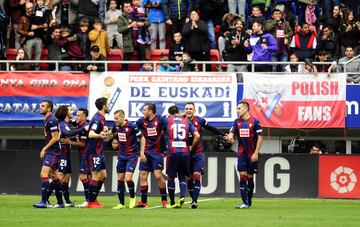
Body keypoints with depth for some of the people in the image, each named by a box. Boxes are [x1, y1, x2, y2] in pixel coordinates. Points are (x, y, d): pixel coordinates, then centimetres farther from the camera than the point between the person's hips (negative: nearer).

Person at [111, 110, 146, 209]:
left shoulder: (132, 126, -16)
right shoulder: (116, 127, 1)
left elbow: (142, 138, -7)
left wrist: (142, 152, -9)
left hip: (132, 156, -6)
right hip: (121, 156, 6)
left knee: (128, 178, -16)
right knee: (120, 179, 4)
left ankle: (132, 197, 10)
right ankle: (121, 203, 11)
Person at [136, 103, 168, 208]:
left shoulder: (160, 119, -9)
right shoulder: (141, 121, 2)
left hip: (157, 152, -4)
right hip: (146, 152, 4)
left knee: (158, 176, -10)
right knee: (143, 176, 1)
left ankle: (164, 200, 3)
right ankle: (143, 202, 8)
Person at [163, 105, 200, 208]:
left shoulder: (167, 120, 6)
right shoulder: (187, 121, 10)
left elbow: (163, 133, 20)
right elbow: (197, 136, 1)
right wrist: (191, 146, 13)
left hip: (172, 152, -2)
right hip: (184, 152, 2)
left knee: (171, 177, 8)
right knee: (182, 176, 12)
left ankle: (172, 202, 10)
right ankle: (182, 196, -12)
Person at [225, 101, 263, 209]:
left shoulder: (254, 121, -5)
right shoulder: (237, 122, 7)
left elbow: (260, 138, -5)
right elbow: (231, 133, -1)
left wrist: (256, 153, -11)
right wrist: (230, 137, -26)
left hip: (252, 155, -3)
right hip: (241, 154, 3)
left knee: (250, 177, 4)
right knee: (242, 176, -7)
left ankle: (249, 201, 21)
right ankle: (245, 203, -8)